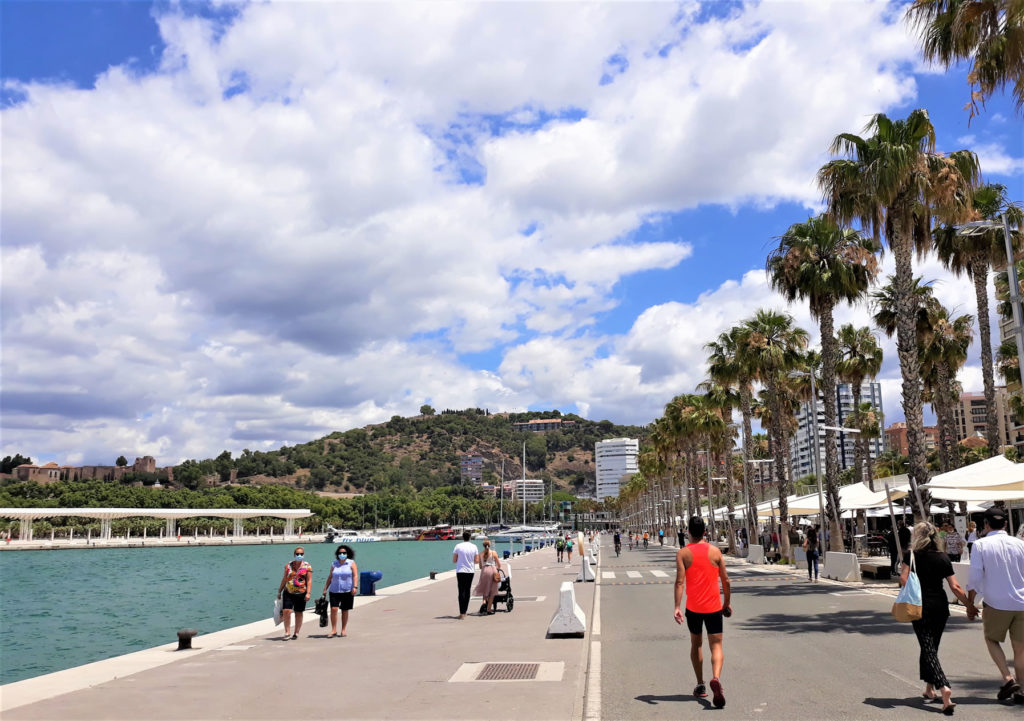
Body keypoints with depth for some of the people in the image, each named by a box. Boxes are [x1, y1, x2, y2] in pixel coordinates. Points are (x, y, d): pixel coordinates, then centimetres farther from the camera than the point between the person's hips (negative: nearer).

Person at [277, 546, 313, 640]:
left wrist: (308, 593, -12)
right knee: (286, 611, -11)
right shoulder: (288, 565, 6)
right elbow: (284, 579, 13)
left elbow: (309, 580, -4)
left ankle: (296, 633, 17)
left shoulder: (307, 566, 0)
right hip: (288, 592, 2)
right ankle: (287, 632, -1)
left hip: (301, 593, -1)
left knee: (298, 613, 6)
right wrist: (279, 591, 12)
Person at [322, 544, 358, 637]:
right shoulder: (334, 564, 10)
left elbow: (355, 575, -4)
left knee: (345, 610, 4)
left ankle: (343, 630, 15)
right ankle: (334, 630, -5)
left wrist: (355, 587, -16)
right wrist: (325, 589, 8)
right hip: (334, 590, 2)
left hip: (347, 591, -1)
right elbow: (329, 577, 13)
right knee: (333, 609, -11)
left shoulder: (351, 563, 3)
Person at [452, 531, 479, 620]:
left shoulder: (458, 546, -6)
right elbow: (476, 561, 4)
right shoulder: (474, 546, 1)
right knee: (467, 591, 13)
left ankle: (462, 613, -12)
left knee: (461, 591, -4)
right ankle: (465, 612, 18)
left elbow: (454, 560, -3)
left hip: (461, 571, -3)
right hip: (470, 571, 3)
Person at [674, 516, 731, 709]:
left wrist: (677, 607, -16)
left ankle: (700, 686, 25)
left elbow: (680, 582, -14)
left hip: (693, 608, 0)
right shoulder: (715, 551, 0)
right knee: (716, 646, 1)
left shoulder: (682, 553, -4)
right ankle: (716, 678, -26)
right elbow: (725, 580, 3)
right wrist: (727, 603, 16)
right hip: (714, 606, 0)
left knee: (696, 644, 19)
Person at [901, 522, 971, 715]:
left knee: (928, 649, -3)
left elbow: (904, 579, -16)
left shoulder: (913, 556, -6)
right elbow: (955, 587, -3)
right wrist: (969, 605, 7)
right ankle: (929, 689, 25)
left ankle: (943, 687, -23)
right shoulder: (943, 558, 0)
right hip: (940, 607, 3)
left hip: (920, 607, -3)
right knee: (932, 647, 18)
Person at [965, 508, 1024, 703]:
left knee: (991, 639, 19)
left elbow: (975, 578, -8)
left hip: (996, 603, -2)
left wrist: (970, 604, 3)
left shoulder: (980, 545, -5)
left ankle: (1008, 678, 4)